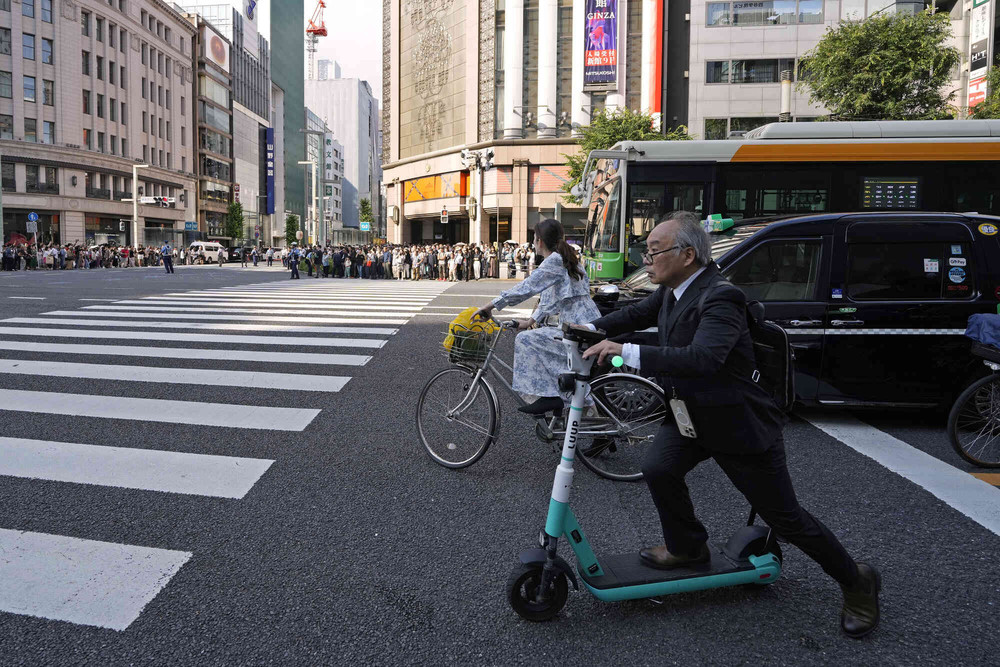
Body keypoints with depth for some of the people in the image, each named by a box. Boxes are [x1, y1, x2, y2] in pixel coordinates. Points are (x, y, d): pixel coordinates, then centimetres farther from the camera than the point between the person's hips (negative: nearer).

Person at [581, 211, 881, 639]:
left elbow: (703, 358, -43)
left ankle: (856, 582, 28)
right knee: (658, 468, -13)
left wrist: (628, 353, -45)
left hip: (739, 424, -7)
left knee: (785, 519, 3)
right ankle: (688, 547, 14)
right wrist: (595, 328, 4)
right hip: (691, 415, 8)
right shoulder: (670, 290, -1)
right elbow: (640, 313, 18)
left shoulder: (720, 298, -29)